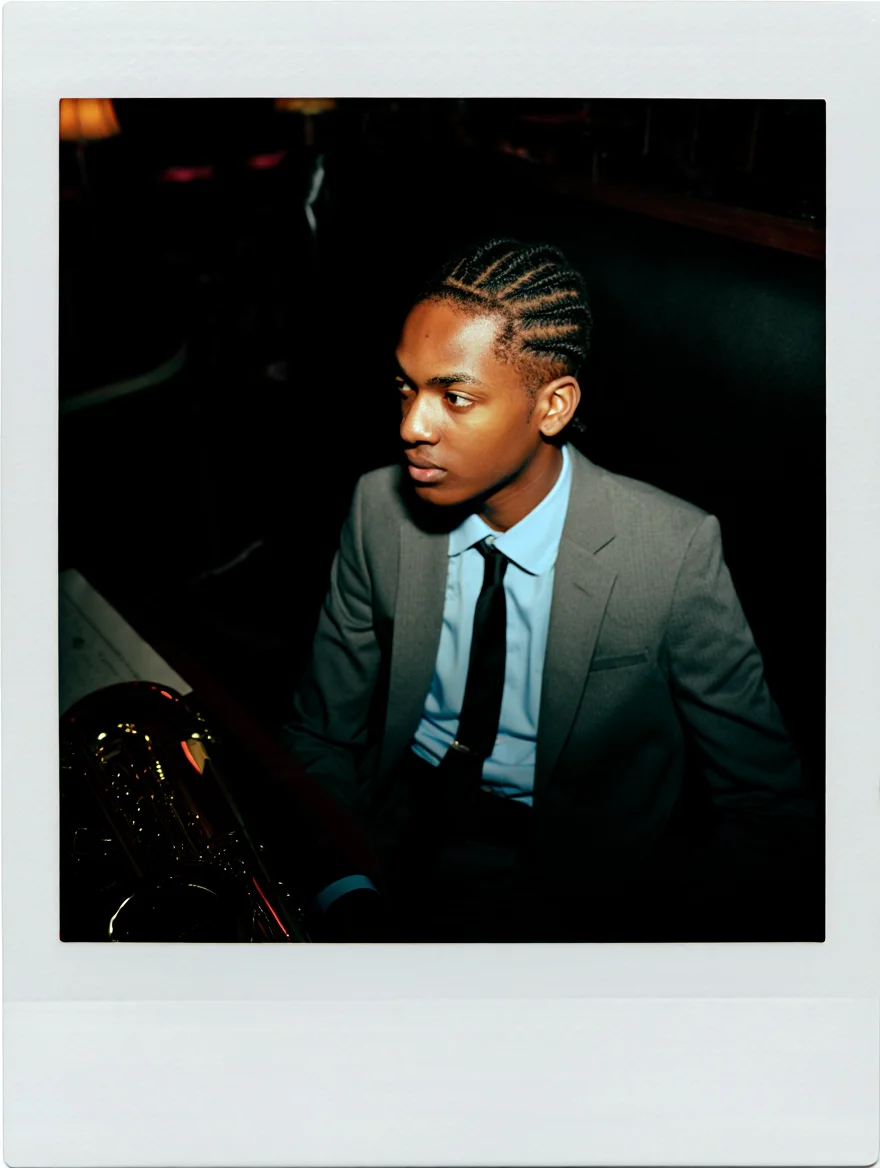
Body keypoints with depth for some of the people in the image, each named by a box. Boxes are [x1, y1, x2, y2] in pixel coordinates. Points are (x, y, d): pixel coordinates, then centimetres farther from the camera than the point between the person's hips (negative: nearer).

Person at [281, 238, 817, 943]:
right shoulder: (381, 507, -7)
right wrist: (346, 896, -17)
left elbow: (769, 814, -11)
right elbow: (322, 734, 0)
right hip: (400, 828, 2)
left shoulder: (675, 552, -18)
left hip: (567, 867, -1)